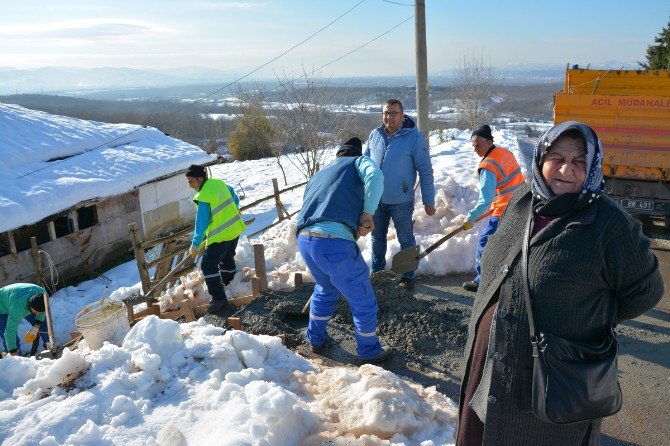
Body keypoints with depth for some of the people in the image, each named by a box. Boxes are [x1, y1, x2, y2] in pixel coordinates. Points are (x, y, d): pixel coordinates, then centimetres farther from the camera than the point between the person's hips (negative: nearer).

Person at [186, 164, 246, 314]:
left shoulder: (203, 197, -21)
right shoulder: (219, 182, 2)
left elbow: (201, 223, -18)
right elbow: (234, 198, 18)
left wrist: (195, 245, -10)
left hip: (221, 235, -9)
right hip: (236, 228, 9)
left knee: (208, 265, -4)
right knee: (227, 258, 27)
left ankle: (218, 298, -7)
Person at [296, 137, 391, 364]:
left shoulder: (317, 176, 31)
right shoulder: (359, 161, 15)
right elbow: (375, 177, -9)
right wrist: (368, 213, -4)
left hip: (304, 241, 7)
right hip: (335, 243, -7)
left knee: (325, 289, 35)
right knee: (363, 303, 15)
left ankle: (316, 339, 48)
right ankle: (369, 352, 32)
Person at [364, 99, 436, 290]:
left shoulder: (414, 137, -15)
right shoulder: (375, 135, -1)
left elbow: (425, 171, -13)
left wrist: (429, 201, -12)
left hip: (401, 201, -4)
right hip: (376, 199, 5)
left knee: (406, 239, 11)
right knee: (377, 236, 20)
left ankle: (408, 276, 26)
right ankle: (377, 269, 39)